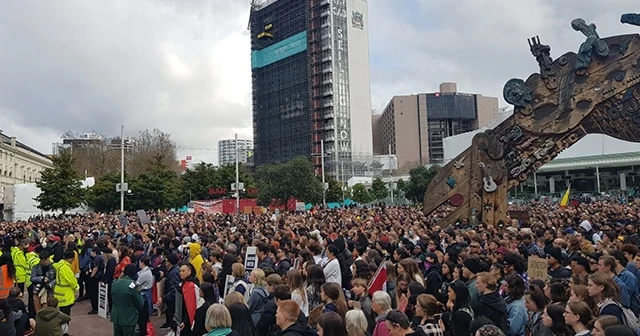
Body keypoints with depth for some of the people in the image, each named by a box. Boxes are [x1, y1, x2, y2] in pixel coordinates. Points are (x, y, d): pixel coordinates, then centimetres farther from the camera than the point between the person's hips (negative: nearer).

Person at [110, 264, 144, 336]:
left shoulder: (114, 283, -2)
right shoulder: (133, 285, -19)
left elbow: (112, 297, 13)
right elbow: (140, 304, -12)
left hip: (116, 317, 5)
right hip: (129, 318, -5)